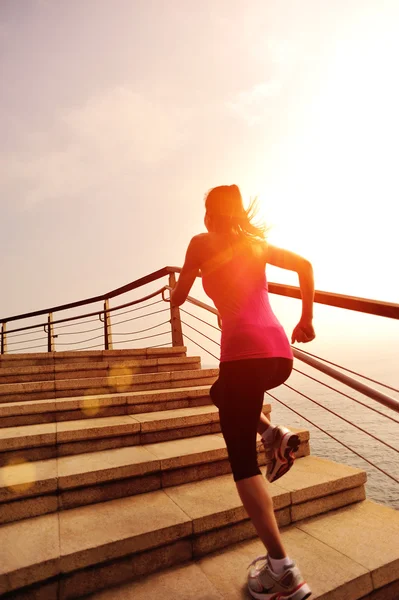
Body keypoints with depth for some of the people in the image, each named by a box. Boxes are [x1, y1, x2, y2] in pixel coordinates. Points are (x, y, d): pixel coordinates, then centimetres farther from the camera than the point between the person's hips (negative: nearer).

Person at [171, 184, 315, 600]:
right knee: (221, 393, 33)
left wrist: (173, 291, 35)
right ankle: (274, 435, 12)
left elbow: (179, 298, 11)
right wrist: (307, 320, 17)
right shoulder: (257, 243, 20)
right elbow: (304, 265, 11)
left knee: (242, 459, 3)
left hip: (245, 351, -6)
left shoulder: (202, 242, 6)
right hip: (280, 352, 7)